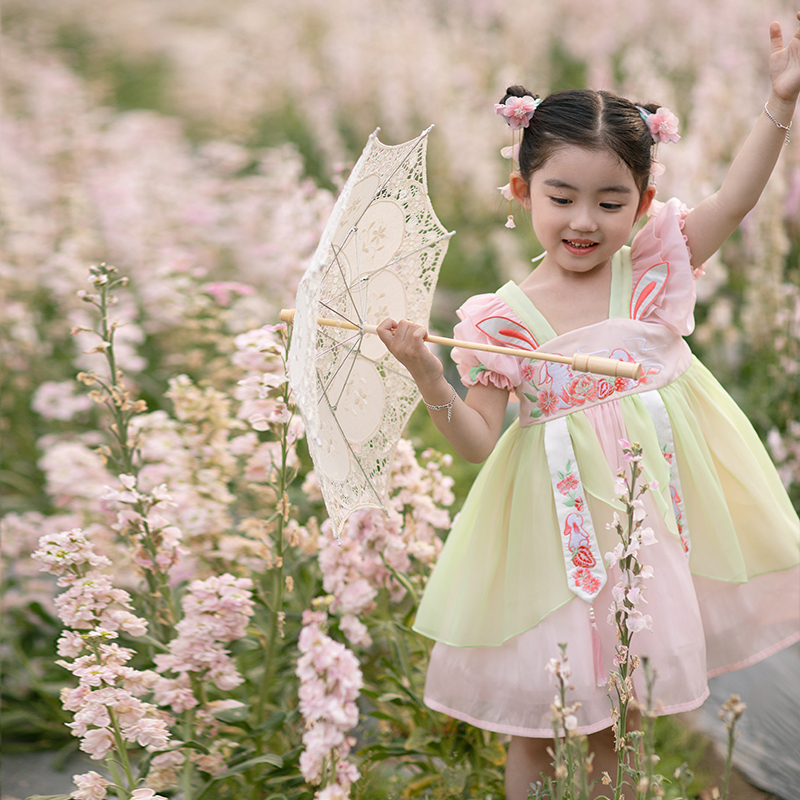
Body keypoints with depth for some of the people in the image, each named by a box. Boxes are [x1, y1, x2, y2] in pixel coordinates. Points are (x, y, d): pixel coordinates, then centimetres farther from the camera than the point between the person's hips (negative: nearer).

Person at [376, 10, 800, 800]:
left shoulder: (651, 270, -2)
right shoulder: (501, 319, -7)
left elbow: (733, 200, -6)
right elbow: (481, 444, -6)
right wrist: (428, 377, -21)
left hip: (654, 511, 2)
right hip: (562, 526, -2)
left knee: (613, 720, 14)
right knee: (532, 720, 8)